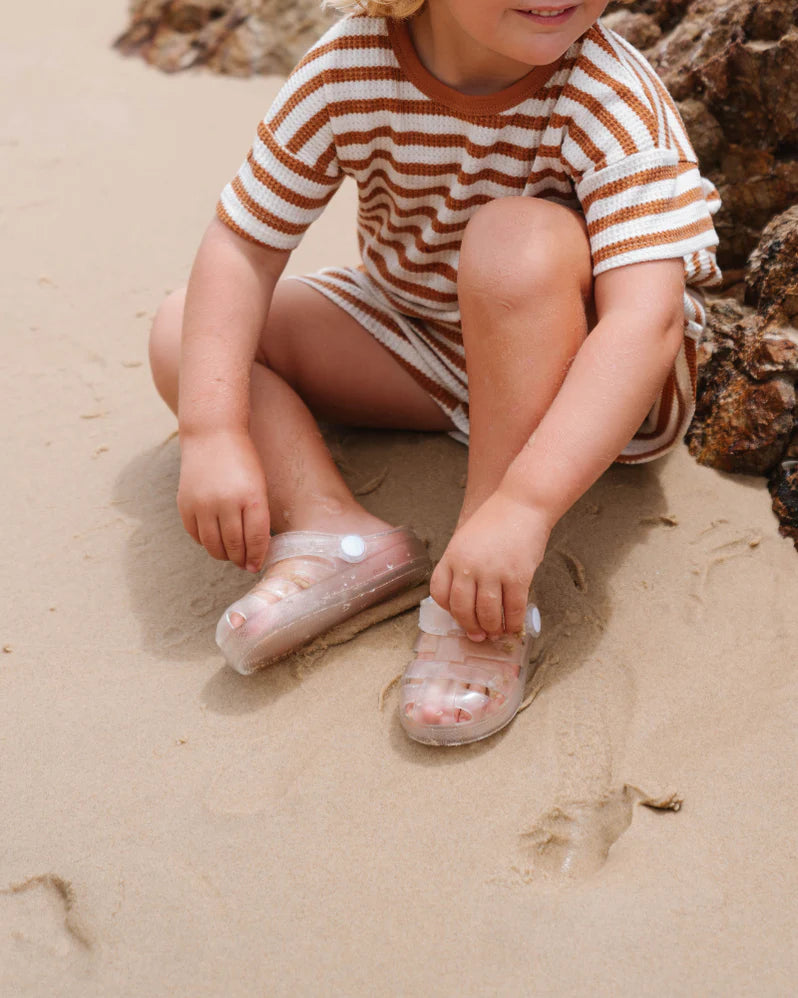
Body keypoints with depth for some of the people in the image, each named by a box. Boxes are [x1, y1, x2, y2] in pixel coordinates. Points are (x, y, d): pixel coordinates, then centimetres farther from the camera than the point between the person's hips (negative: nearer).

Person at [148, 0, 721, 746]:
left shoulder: (612, 101, -28)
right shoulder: (348, 70, -18)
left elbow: (649, 317, -39)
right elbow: (241, 243, -16)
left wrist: (523, 504, -50)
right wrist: (214, 429, -29)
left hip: (597, 387, -4)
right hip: (422, 349, 4)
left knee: (520, 237, -37)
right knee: (182, 333, -6)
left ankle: (490, 616, -33)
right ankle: (337, 531, -24)